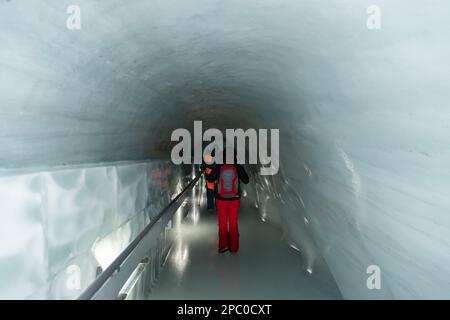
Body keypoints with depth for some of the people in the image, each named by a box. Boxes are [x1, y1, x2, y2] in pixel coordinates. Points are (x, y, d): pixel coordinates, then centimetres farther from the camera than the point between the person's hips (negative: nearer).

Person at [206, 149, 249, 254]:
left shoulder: (218, 167, -12)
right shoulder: (238, 167, -11)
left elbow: (209, 179, -1)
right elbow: (246, 181, -1)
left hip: (221, 199, 0)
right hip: (234, 199, 1)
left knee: (222, 223, 16)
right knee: (233, 223, 12)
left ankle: (223, 245, 14)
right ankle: (234, 248, 20)